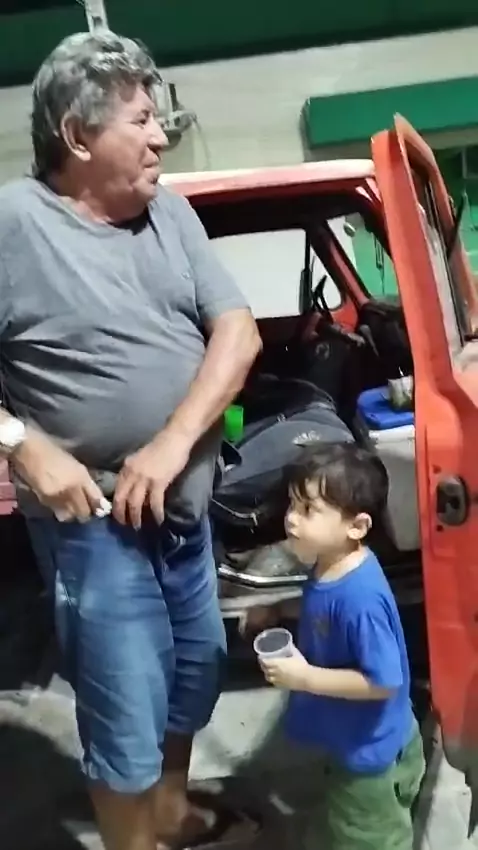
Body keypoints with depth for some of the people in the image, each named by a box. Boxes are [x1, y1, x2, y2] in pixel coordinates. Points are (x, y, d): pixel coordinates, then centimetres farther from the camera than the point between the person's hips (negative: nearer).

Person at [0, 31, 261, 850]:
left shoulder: (169, 211, 3)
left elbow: (237, 330, -2)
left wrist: (174, 441, -15)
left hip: (186, 506, 7)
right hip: (95, 523, -6)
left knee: (196, 672, 23)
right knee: (129, 721, 4)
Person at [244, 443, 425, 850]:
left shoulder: (360, 595, -36)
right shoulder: (331, 567, -9)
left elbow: (383, 681, -31)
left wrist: (305, 677, -29)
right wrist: (279, 611, 1)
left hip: (370, 753, -8)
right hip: (347, 742, 8)